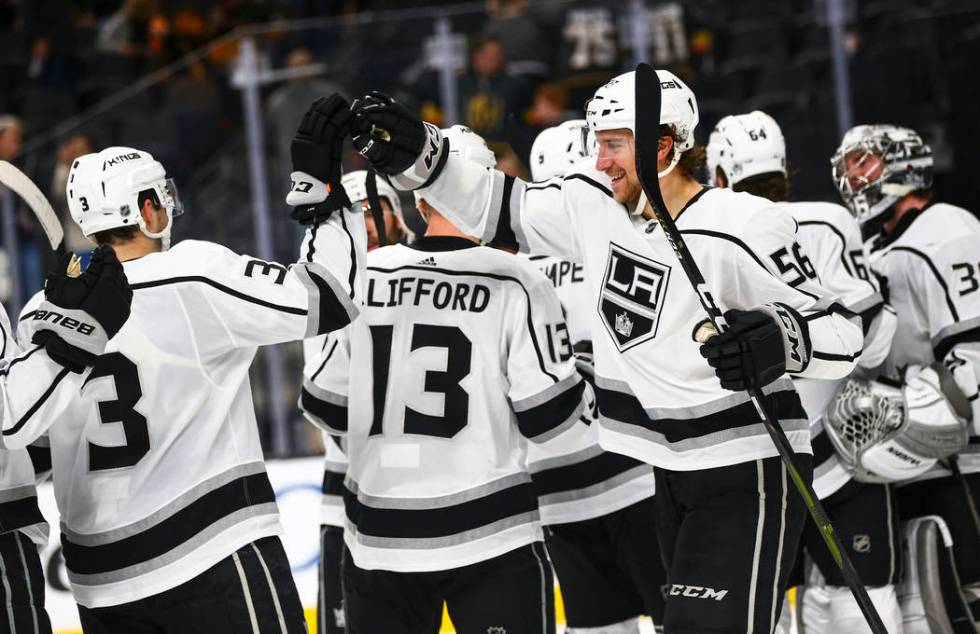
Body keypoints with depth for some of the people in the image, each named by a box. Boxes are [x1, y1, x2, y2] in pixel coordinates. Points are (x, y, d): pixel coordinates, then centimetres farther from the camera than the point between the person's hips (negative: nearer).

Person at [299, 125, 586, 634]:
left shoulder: (363, 277, 0)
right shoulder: (514, 283, -10)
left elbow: (325, 409, 5)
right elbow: (547, 418, -9)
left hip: (378, 533, 4)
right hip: (488, 533, -4)